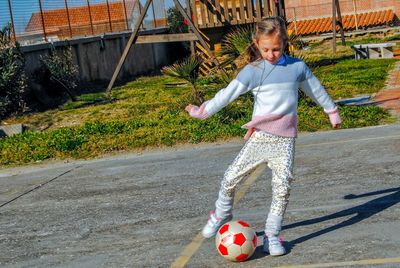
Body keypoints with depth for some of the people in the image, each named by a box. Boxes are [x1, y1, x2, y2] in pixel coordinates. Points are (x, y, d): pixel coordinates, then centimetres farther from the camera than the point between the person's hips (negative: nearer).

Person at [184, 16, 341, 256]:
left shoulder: (297, 67, 5)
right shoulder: (252, 71, -2)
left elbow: (316, 89, 20)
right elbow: (227, 94, -1)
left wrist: (332, 111, 31)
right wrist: (203, 111, -2)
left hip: (285, 140, 1)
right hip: (259, 137, 0)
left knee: (283, 187, -10)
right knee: (231, 178, -1)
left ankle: (272, 235, 3)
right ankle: (222, 215, 27)